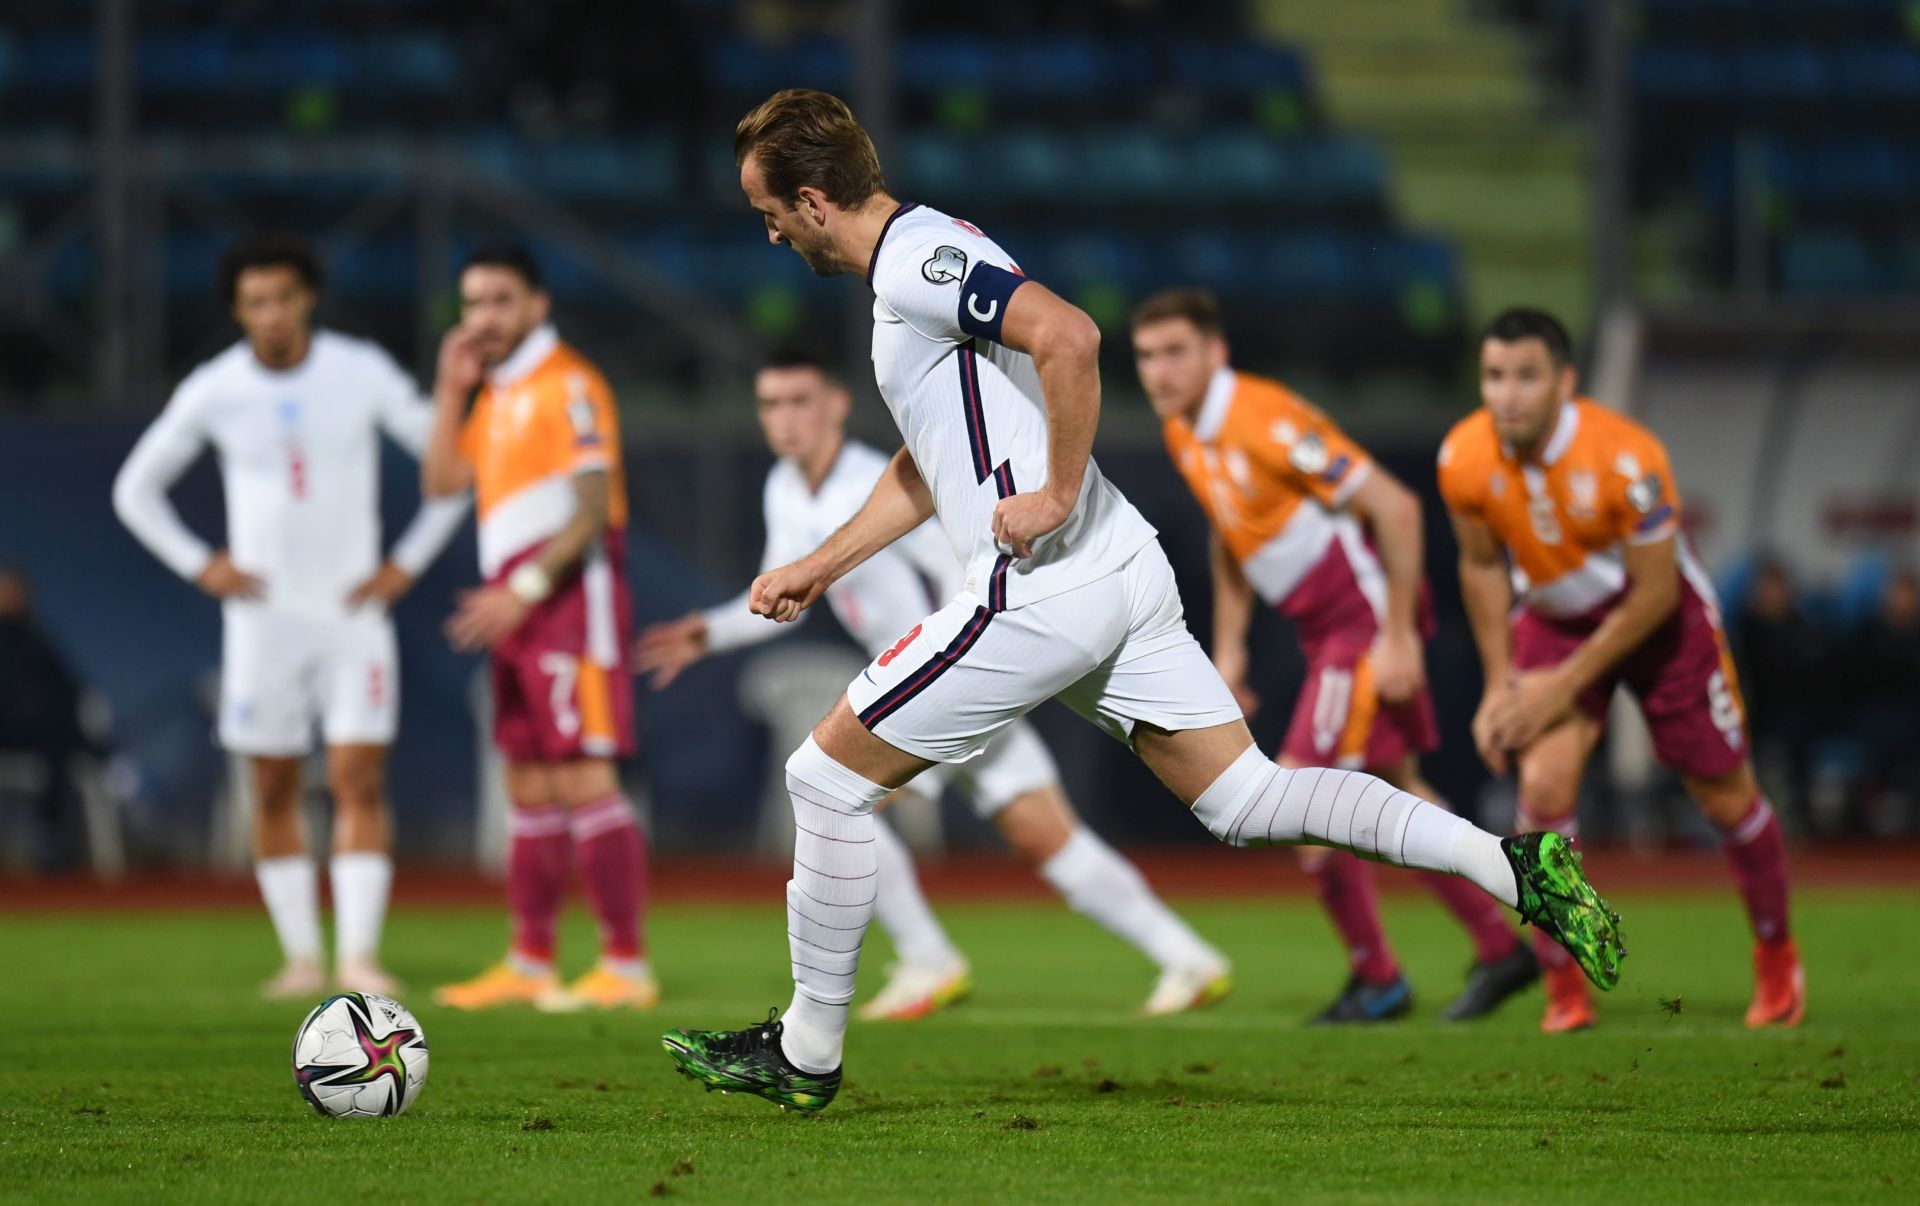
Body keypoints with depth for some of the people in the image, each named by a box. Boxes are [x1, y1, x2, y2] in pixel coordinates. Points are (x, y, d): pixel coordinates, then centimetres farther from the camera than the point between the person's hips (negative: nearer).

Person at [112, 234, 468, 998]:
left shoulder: (363, 374, -5)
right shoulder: (212, 391, -3)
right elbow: (135, 490, 11)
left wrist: (407, 564, -3)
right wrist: (200, 566, 1)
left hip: (353, 612, -1)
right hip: (263, 615, 1)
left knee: (359, 781, -10)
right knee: (274, 793, 3)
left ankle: (357, 956, -11)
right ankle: (301, 956, 11)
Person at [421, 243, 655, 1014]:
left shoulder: (566, 385, -10)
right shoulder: (497, 393, 19)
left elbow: (592, 508, -18)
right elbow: (443, 481, 15)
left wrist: (524, 588, -25)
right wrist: (451, 389, 7)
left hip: (568, 597, -9)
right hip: (517, 608, 9)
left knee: (583, 778, -13)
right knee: (530, 789, 10)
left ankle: (627, 965, -14)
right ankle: (529, 964, 14)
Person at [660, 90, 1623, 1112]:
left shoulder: (916, 262, -12)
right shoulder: (919, 259, 20)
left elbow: (1068, 337, -29)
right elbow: (926, 468, 31)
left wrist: (1058, 496, -22)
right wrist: (819, 567, 30)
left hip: (1041, 594, -10)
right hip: (1125, 580, 10)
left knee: (827, 779, 2)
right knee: (1248, 802, 7)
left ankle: (805, 1053, 11)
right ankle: (1511, 866, -5)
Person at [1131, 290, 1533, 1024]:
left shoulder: (1266, 421, -22)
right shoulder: (1184, 432, 6)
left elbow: (1394, 506, -23)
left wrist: (1398, 635, -22)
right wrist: (1229, 647, 18)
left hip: (1368, 617, -9)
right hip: (1324, 627, 9)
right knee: (1395, 793, 13)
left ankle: (1376, 979, 2)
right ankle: (1500, 949, 22)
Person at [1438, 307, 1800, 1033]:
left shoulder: (1627, 458, -32)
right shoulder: (1465, 460, -21)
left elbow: (1655, 593, -22)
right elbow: (1482, 565, -1)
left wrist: (1565, 686, -20)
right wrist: (1500, 684, -5)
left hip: (1660, 617, -2)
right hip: (1554, 615, 2)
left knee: (1725, 797, 5)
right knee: (1544, 787, -20)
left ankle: (1776, 956, 31)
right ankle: (1563, 986, -6)